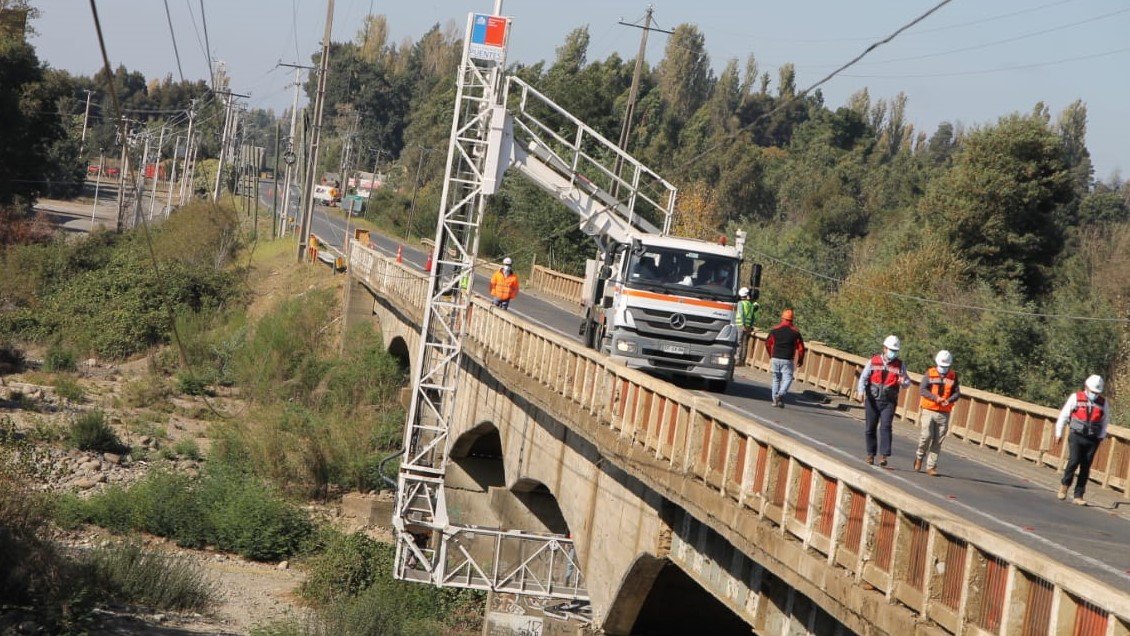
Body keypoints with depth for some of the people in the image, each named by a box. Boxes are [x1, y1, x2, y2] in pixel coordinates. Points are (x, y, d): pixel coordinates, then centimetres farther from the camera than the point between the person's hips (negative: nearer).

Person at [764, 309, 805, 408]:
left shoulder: (774, 330, 2)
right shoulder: (795, 332, -3)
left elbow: (768, 344, 10)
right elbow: (800, 347, -2)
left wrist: (771, 356, 26)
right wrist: (800, 360, 13)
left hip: (775, 359, 3)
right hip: (787, 360, -3)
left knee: (776, 379, 13)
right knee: (787, 379, 0)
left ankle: (775, 399, 11)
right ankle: (781, 394, -23)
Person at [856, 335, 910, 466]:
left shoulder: (899, 365, 5)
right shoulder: (873, 361, 2)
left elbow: (908, 381, 8)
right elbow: (863, 377, -2)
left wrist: (903, 382, -17)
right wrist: (861, 391, -19)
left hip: (889, 402, -1)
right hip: (872, 401, 1)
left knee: (885, 427, -15)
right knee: (870, 428, 6)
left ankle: (884, 455, -17)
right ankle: (871, 454, 21)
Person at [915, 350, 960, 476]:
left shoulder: (953, 376, 7)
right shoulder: (930, 373, 0)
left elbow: (957, 393, 5)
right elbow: (922, 390, -7)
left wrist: (949, 400, -15)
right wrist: (935, 397, -21)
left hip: (943, 414, 2)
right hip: (929, 411, -2)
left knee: (937, 441, 1)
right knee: (926, 435, -15)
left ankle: (931, 467, 6)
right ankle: (919, 456, 12)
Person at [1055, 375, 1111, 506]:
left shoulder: (1103, 403, 5)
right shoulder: (1075, 398, -2)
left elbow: (1105, 421, 14)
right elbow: (1063, 415, 2)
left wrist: (1102, 436, 5)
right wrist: (1059, 433, 4)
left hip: (1092, 440, 2)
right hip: (1077, 437, -2)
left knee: (1085, 468, 1)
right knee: (1074, 461, -16)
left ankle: (1078, 496, 6)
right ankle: (1064, 486, 7)